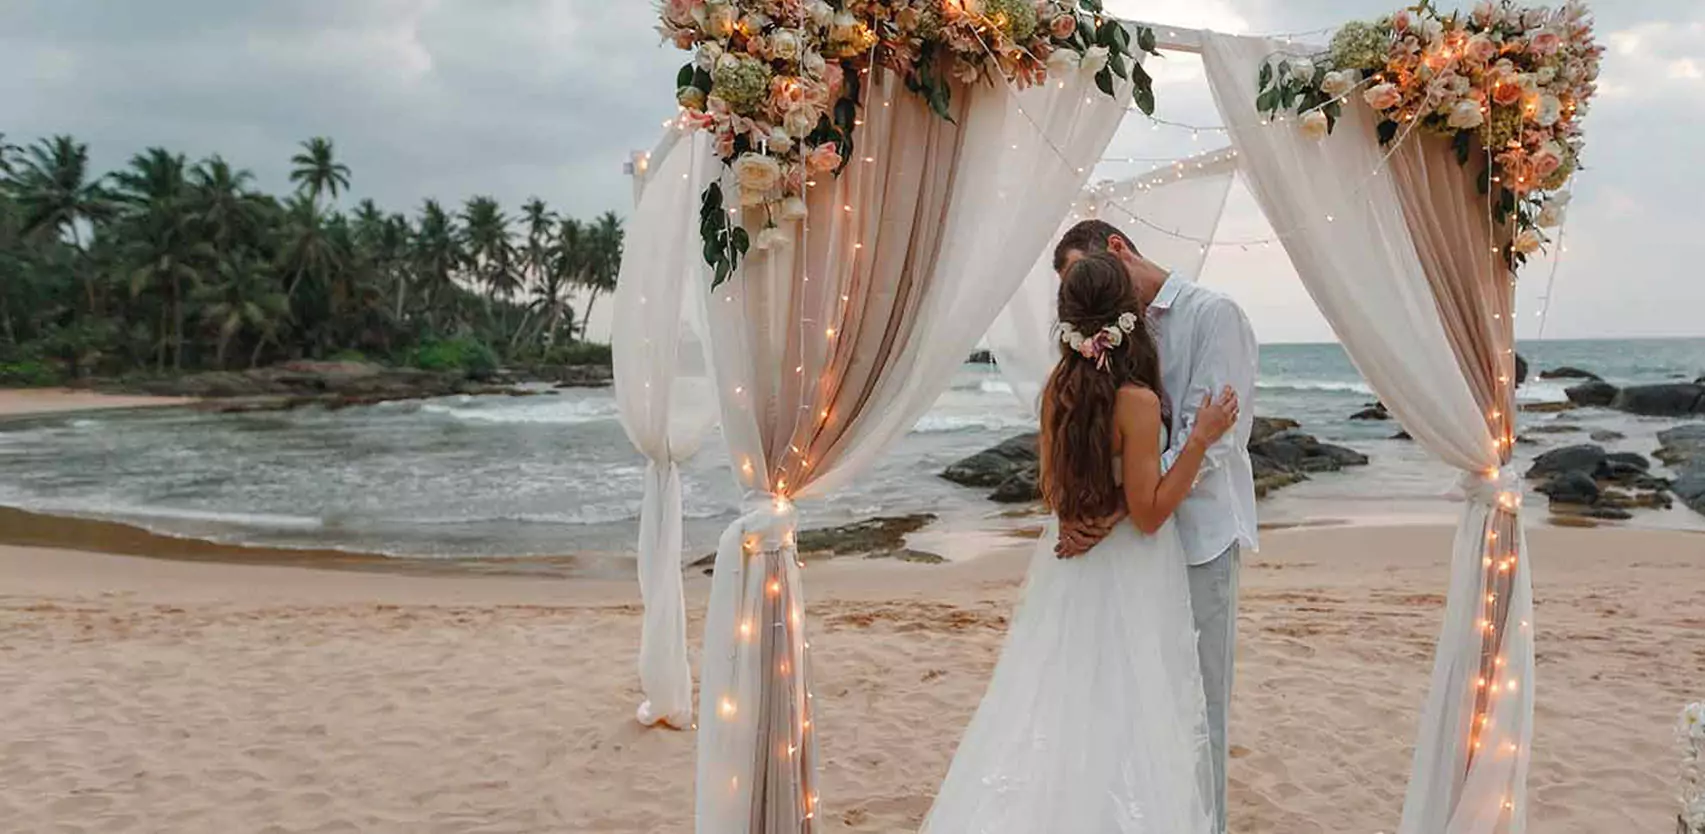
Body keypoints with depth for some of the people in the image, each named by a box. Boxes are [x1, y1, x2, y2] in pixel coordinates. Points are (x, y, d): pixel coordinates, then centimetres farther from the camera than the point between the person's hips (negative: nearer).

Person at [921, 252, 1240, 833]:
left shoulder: (1057, 389, -2)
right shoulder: (1138, 401, -20)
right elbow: (1149, 514, -16)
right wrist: (1200, 439, -18)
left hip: (1067, 570, 6)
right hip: (1128, 577, -6)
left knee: (1056, 711, 14)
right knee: (1124, 721, 4)